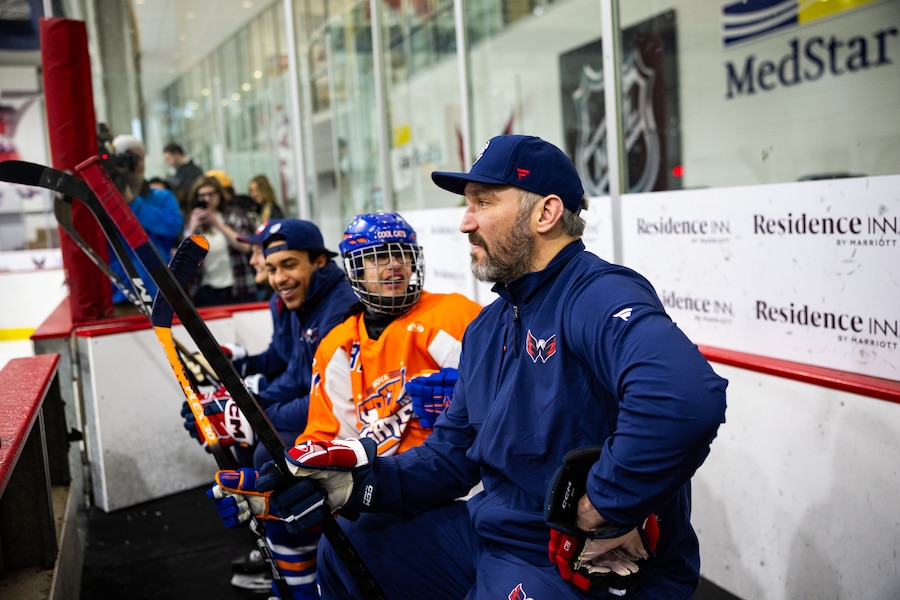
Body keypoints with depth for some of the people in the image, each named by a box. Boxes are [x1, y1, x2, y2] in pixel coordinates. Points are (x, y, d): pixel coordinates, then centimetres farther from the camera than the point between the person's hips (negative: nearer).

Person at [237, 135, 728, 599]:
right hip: (490, 535, 8)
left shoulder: (600, 298, -22)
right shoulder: (485, 328, 9)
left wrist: (600, 515, -31)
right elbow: (452, 455, 9)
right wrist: (360, 481, -7)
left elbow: (686, 397, -41)